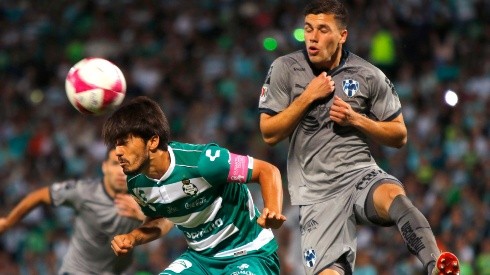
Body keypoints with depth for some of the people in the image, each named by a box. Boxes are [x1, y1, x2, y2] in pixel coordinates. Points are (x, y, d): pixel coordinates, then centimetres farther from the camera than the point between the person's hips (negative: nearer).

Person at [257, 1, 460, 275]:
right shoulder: (285, 69, 2)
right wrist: (308, 96, -9)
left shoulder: (369, 76, 2)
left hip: (361, 175, -1)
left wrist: (356, 119, -7)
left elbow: (399, 136, 9)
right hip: (318, 193, 1)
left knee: (393, 196, -37)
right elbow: (269, 133, -1)